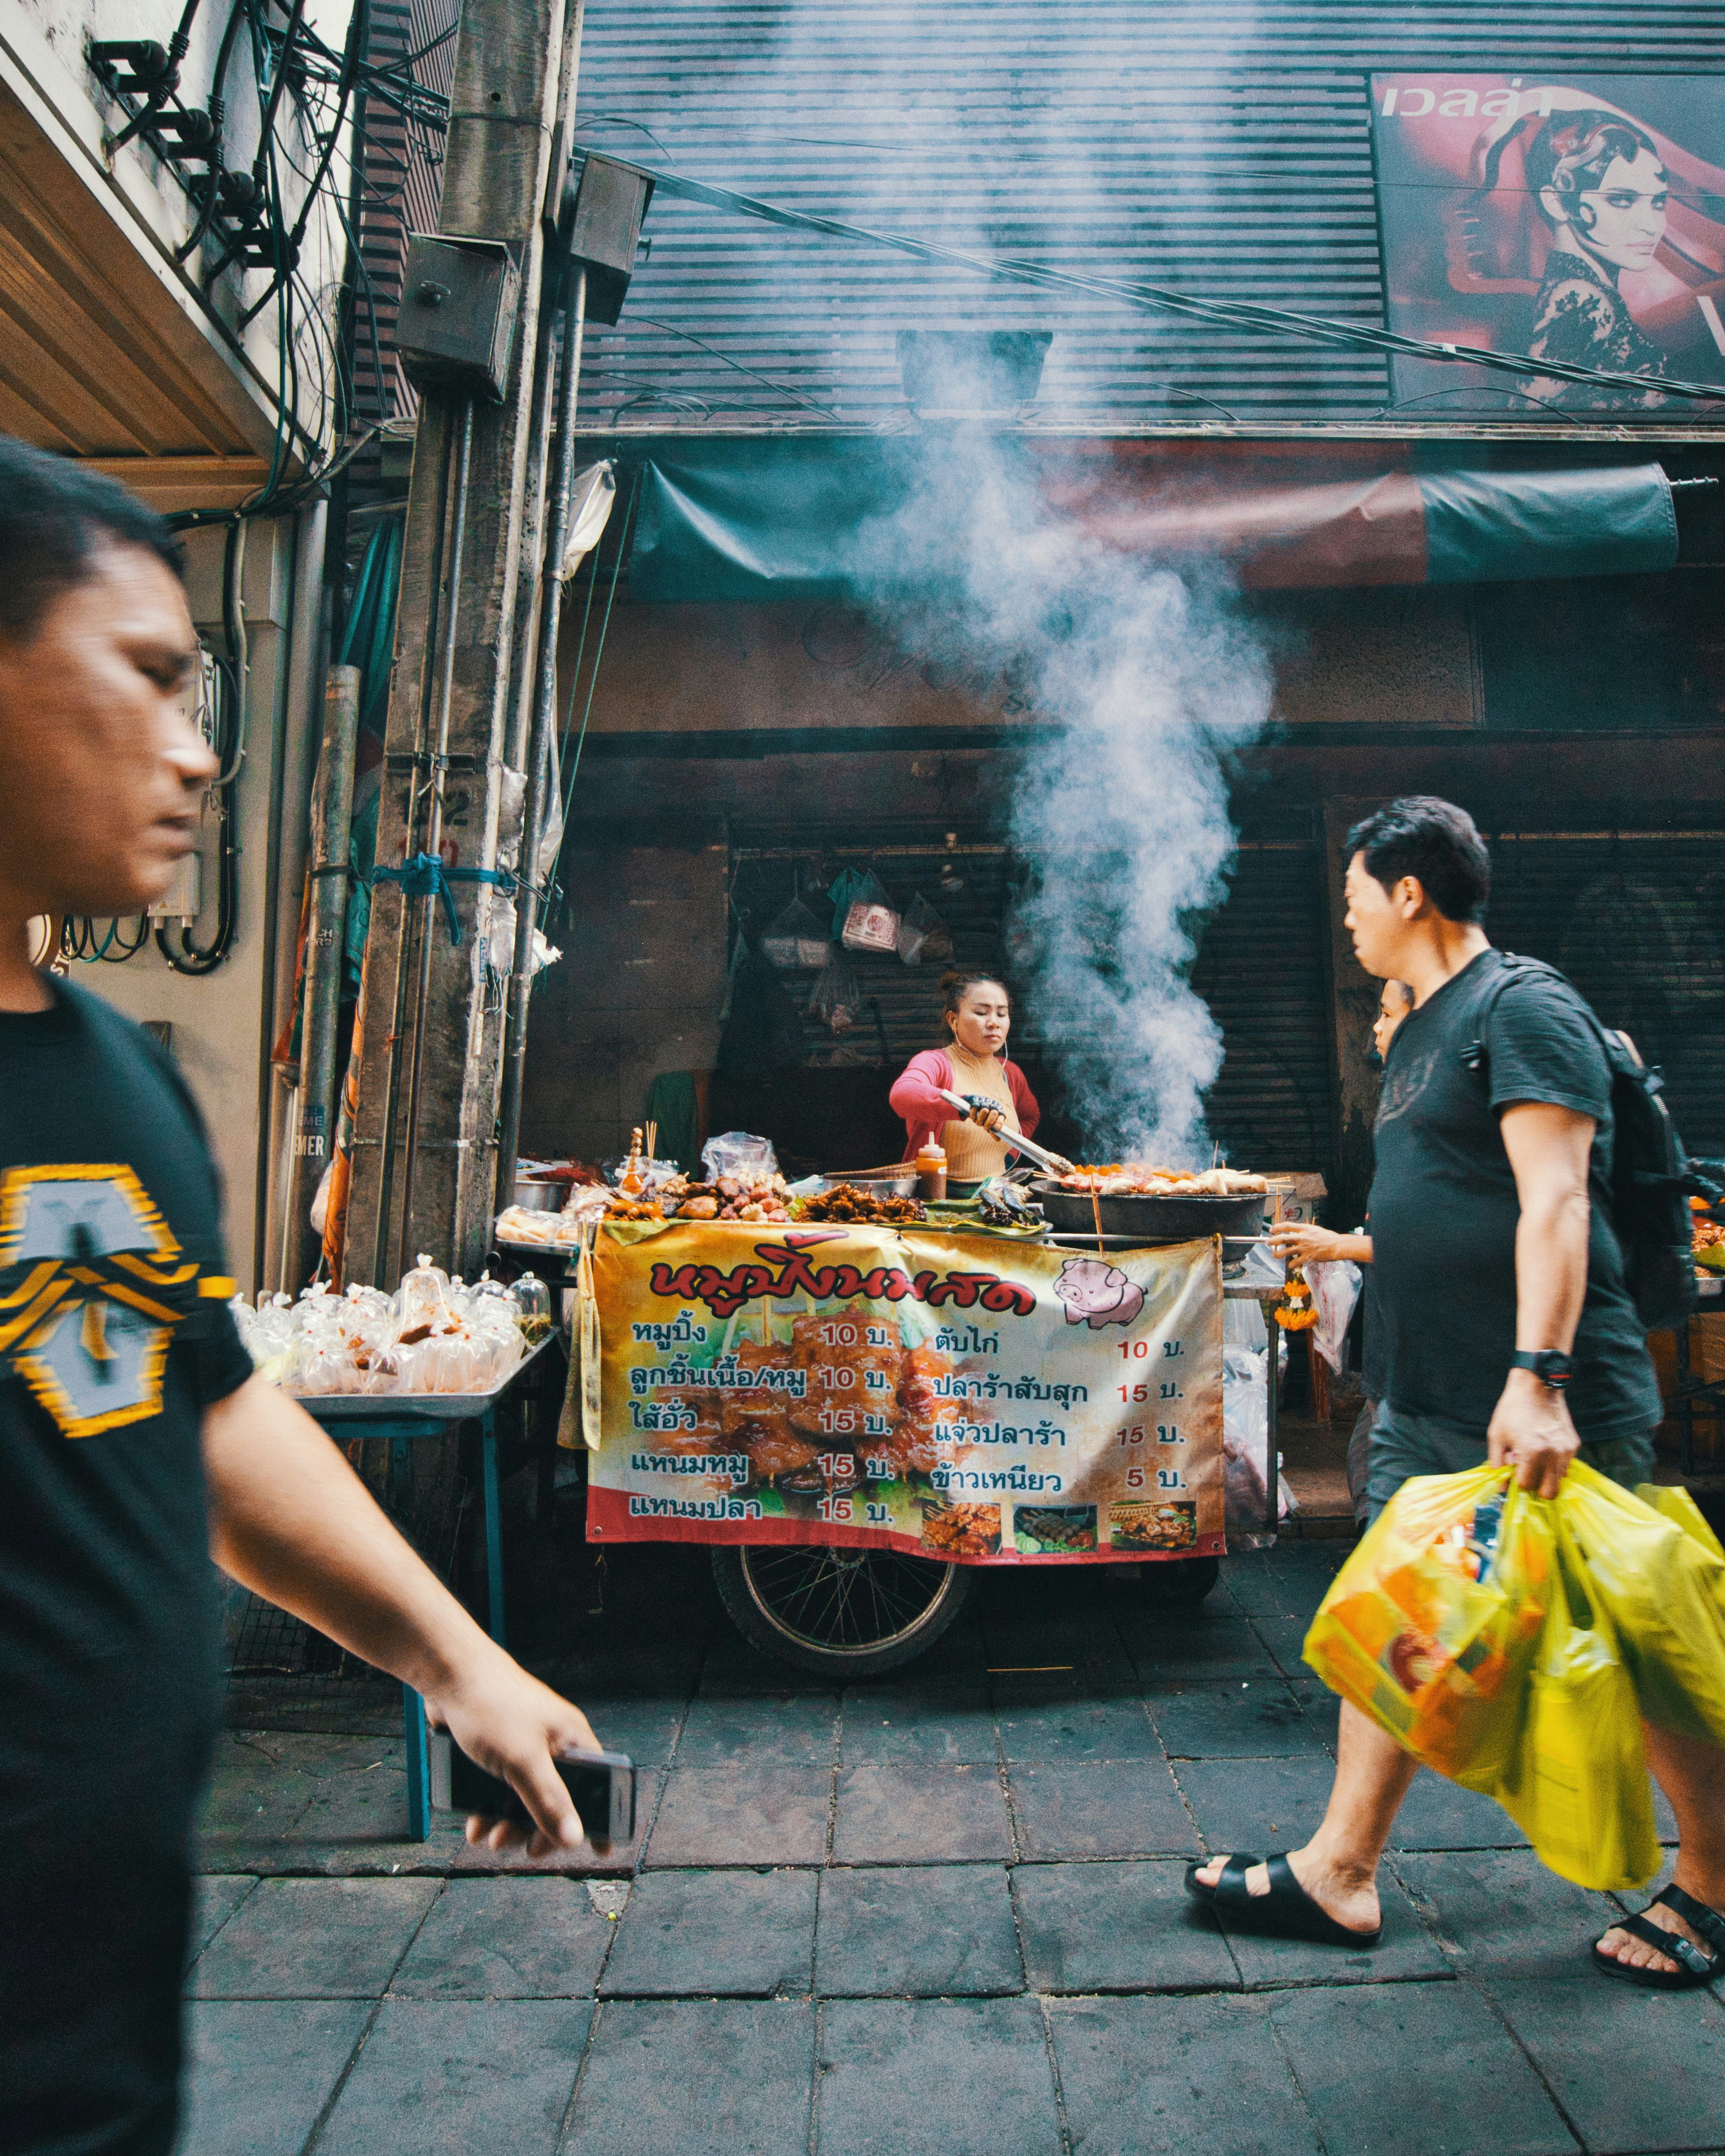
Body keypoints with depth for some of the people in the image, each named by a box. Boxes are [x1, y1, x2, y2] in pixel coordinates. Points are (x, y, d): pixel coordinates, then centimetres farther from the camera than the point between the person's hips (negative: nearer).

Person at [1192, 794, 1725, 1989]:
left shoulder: (1524, 1008, -12)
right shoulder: (1420, 1036, 16)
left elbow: (1554, 1203, -22)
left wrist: (1538, 1376, -27)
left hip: (1550, 1405, -9)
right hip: (1431, 1403, 9)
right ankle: (1340, 1876, 22)